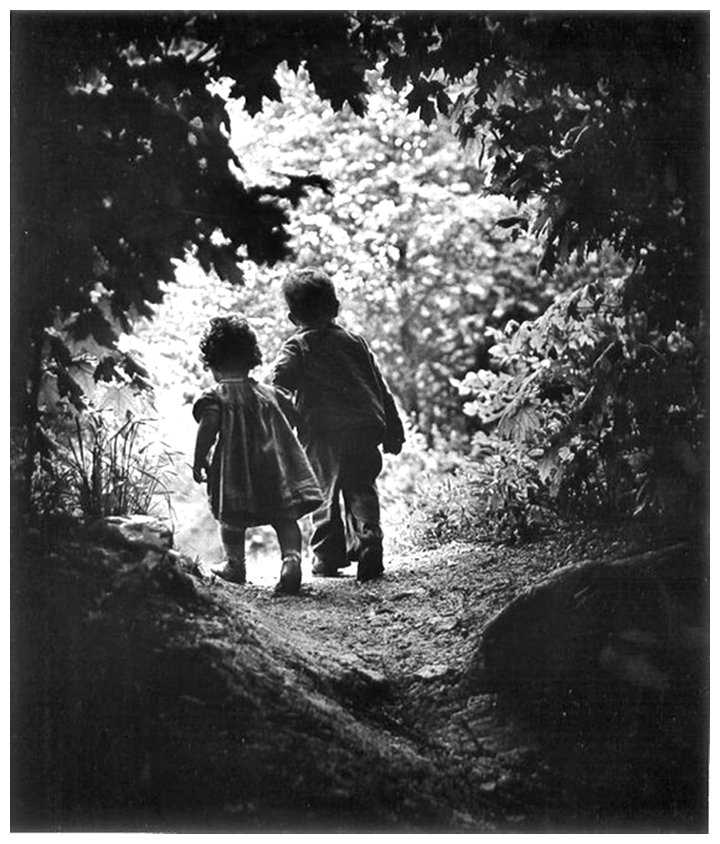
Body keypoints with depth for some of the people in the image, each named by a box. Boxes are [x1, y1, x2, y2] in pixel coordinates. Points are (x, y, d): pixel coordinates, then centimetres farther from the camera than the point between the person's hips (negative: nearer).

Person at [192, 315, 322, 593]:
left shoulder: (214, 397, -2)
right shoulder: (269, 393, 13)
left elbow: (208, 428, -16)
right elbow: (288, 426, 17)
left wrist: (199, 461, -9)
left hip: (235, 469, -3)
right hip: (276, 467, 3)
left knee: (231, 518, 14)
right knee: (284, 517, 0)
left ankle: (235, 564, 20)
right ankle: (292, 557, -20)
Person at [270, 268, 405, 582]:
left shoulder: (297, 348, 3)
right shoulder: (355, 342, 15)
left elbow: (278, 384, -14)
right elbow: (381, 388, 17)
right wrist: (393, 431, 22)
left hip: (322, 435, -3)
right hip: (364, 429, 3)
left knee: (324, 496, 9)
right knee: (362, 492, 9)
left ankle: (327, 558, 11)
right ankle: (368, 552, -4)